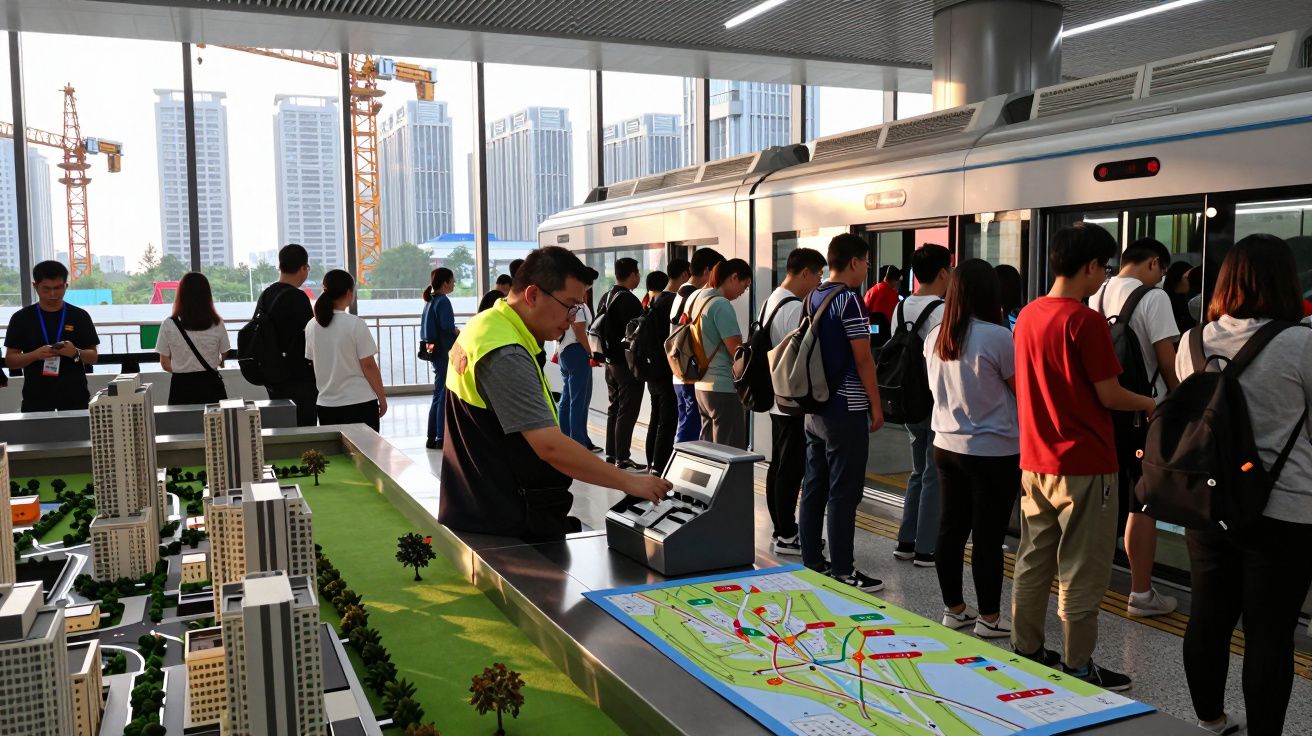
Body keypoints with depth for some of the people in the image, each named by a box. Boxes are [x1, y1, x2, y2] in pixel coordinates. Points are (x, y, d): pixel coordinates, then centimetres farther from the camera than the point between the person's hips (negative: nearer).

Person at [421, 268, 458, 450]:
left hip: (434, 351, 9)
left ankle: (433, 438, 19)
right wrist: (459, 332, -4)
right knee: (444, 394, -4)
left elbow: (427, 328, 15)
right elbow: (448, 327, -23)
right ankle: (441, 438, 0)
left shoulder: (430, 301, 13)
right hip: (444, 351, -9)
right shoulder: (443, 301, -14)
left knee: (439, 394, 14)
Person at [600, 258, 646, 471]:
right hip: (628, 363, -9)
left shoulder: (605, 298, 10)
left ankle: (611, 454, 21)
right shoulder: (630, 300, -17)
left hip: (611, 361, 9)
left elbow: (599, 329, 15)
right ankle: (622, 459, -4)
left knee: (614, 409, 16)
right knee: (627, 412, -5)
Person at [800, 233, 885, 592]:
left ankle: (811, 562, 19)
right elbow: (862, 358, -15)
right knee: (843, 493, -3)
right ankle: (842, 571, 2)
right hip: (846, 408, -8)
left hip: (814, 406, 8)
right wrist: (876, 405, -7)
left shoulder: (813, 298, 11)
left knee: (814, 487, 12)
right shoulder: (850, 299, -14)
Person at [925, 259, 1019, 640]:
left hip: (947, 447, 6)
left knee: (951, 528, 13)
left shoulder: (935, 337, 4)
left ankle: (953, 608, 24)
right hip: (994, 452, -6)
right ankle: (989, 617, 14)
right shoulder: (997, 337, -17)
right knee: (988, 536, 3)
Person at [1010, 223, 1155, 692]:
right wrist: (1149, 404, 5)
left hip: (1035, 461, 7)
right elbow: (1109, 396, -13)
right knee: (1081, 573, 4)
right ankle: (1077, 669, 13)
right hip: (1083, 465, -7)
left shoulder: (1027, 316, 5)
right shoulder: (1085, 320, -17)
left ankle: (1025, 653, 26)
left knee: (1033, 563, 16)